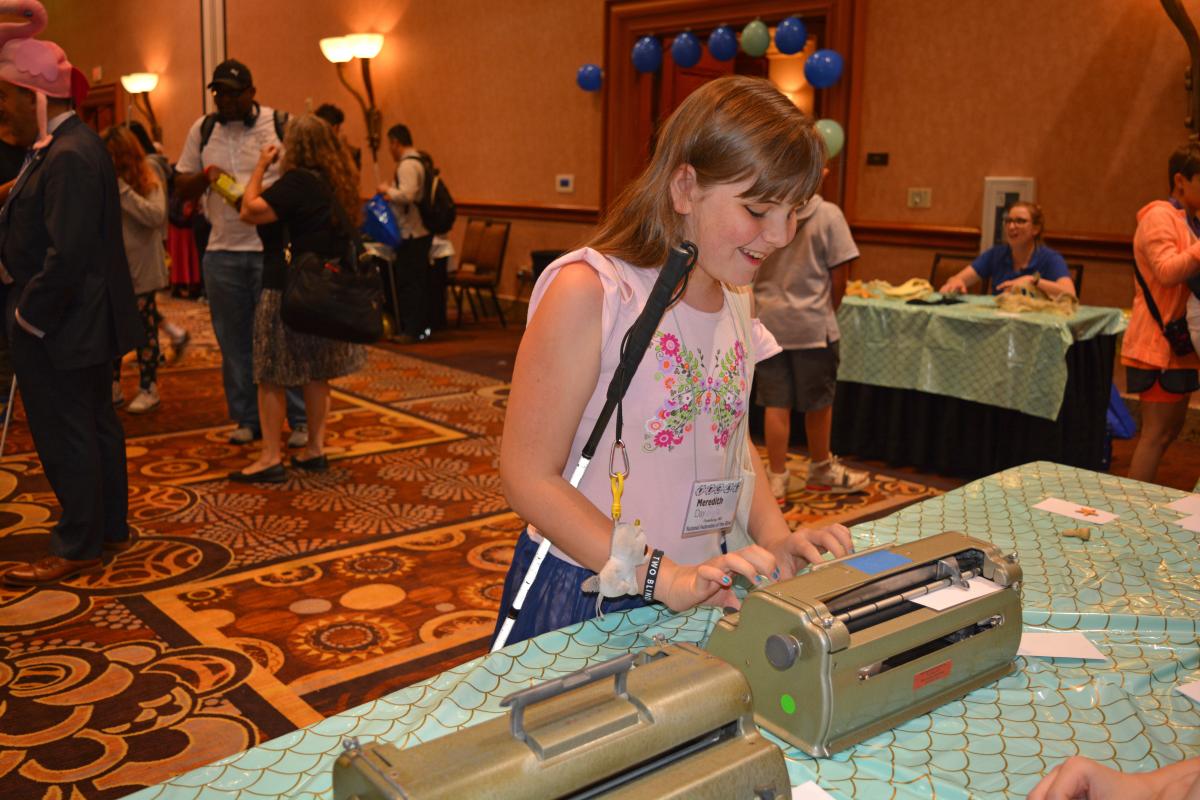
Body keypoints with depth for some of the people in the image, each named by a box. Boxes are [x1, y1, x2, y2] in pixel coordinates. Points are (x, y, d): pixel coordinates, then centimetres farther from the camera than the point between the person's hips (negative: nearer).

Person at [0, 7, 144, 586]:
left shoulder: (69, 157, -21)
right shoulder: (63, 146, 11)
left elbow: (67, 255, -26)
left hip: (61, 326, -10)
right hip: (83, 321, 10)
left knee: (66, 435, 1)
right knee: (94, 425, 17)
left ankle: (78, 548, 13)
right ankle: (109, 529, 30)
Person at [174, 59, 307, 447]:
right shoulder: (202, 131, 11)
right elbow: (182, 188, 12)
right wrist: (207, 175, -9)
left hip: (274, 249, -3)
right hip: (222, 251, 4)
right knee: (235, 340, 7)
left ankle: (300, 419, 7)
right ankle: (248, 419, 18)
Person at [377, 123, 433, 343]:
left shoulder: (407, 165, -15)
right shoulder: (418, 162, 16)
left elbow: (407, 195, -28)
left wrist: (387, 190, -12)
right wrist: (391, 193, 17)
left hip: (411, 234, -10)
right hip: (421, 232, 10)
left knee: (408, 283, -6)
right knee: (418, 282, 14)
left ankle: (412, 331, -3)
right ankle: (421, 327, 20)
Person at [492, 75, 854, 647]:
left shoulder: (735, 299, 4)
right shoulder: (590, 292, -20)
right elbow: (530, 477, -20)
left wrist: (776, 537, -3)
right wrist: (665, 579, -26)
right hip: (581, 601, -6)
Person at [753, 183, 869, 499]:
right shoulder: (828, 215, -11)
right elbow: (839, 276, -9)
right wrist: (829, 310, 8)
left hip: (768, 321, 3)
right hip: (812, 323, -2)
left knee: (775, 403, 8)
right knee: (819, 401, 14)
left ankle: (776, 479, 13)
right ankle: (821, 470, 31)